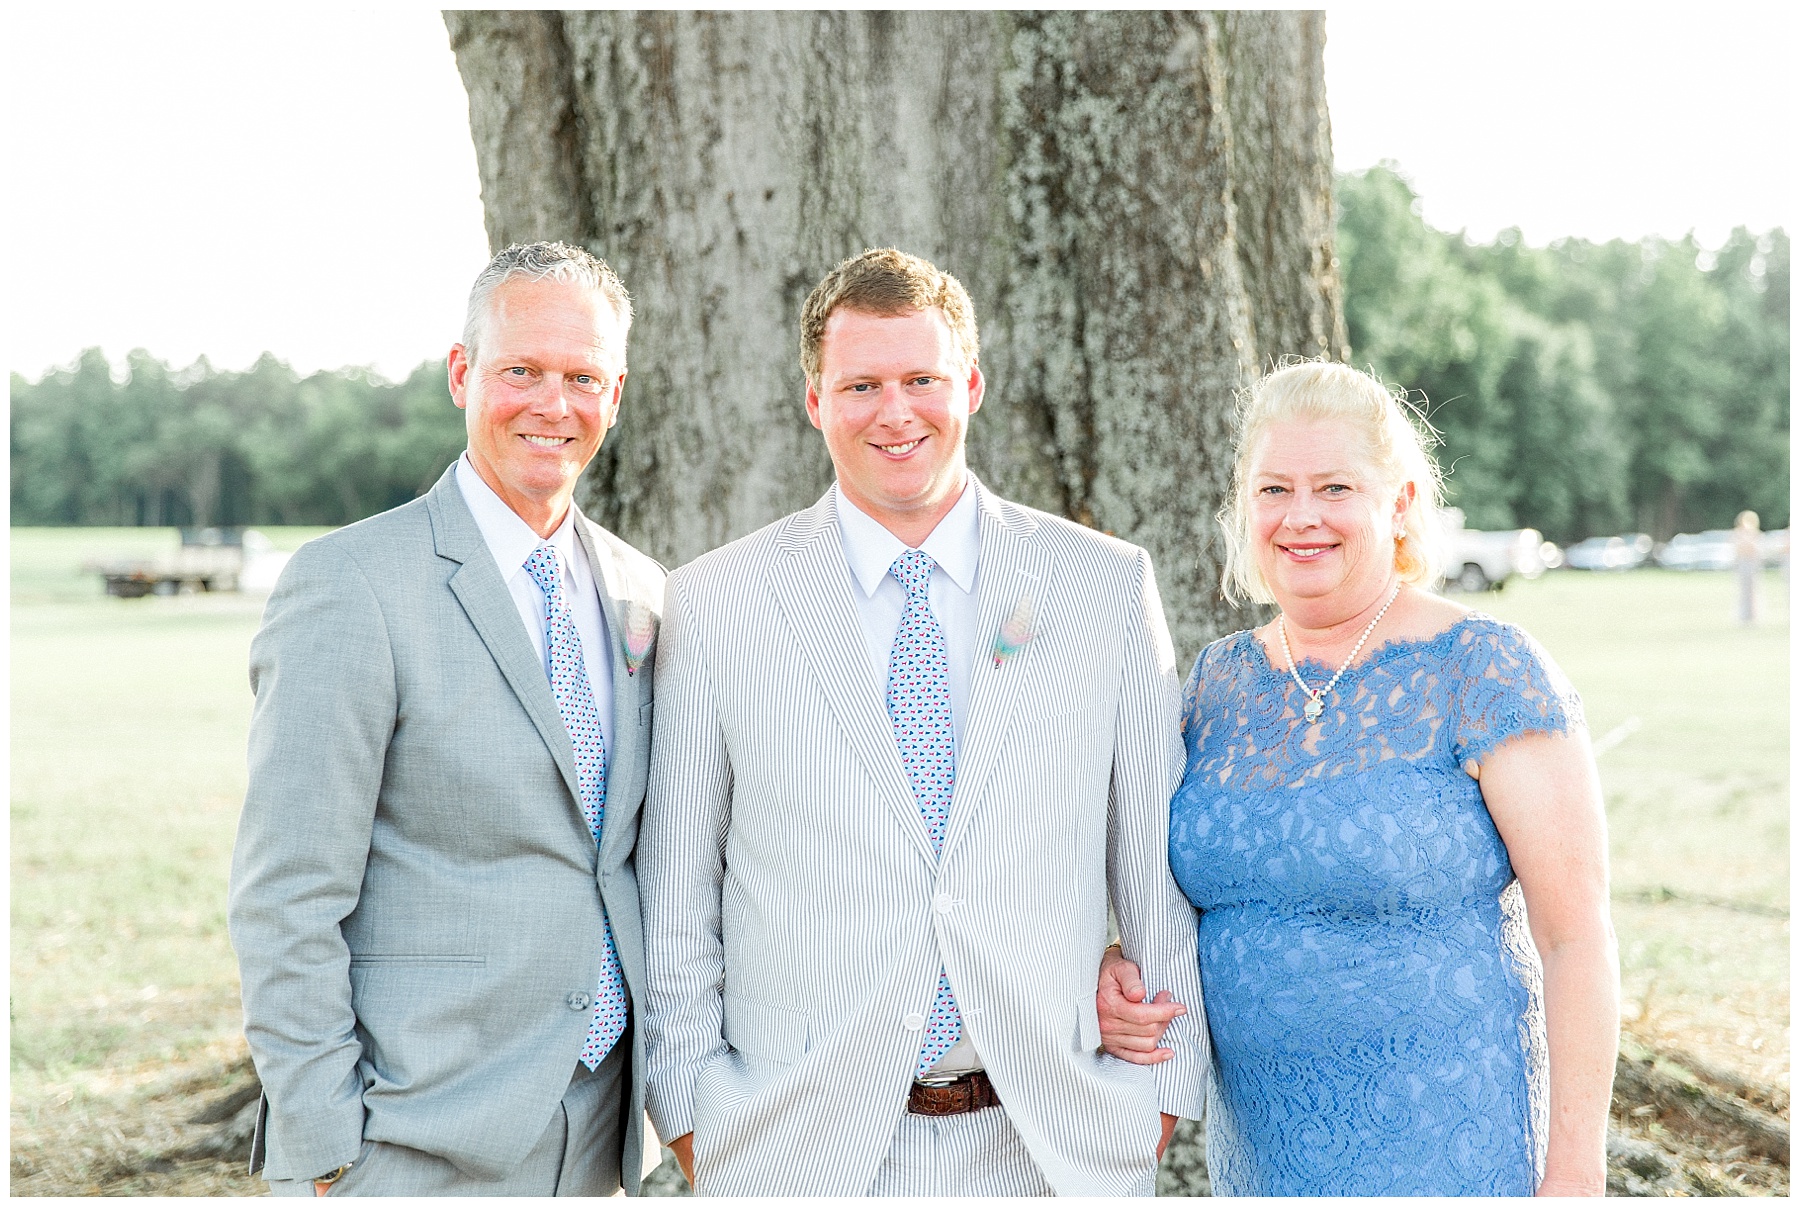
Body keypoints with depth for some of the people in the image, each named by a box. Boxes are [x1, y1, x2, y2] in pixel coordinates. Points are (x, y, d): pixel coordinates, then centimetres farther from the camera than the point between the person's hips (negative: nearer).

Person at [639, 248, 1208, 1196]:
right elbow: (675, 899, 3)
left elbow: (1157, 870, 5)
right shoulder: (713, 606, 0)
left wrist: (1158, 1087, 2)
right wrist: (691, 1115, 0)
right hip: (798, 1150, -1)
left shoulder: (1108, 587, 2)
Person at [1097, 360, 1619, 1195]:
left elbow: (1575, 935, -12)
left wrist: (1575, 1173, -16)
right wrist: (1117, 975, -6)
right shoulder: (1220, 680, 5)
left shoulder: (1485, 671, -11)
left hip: (1443, 1156, -5)